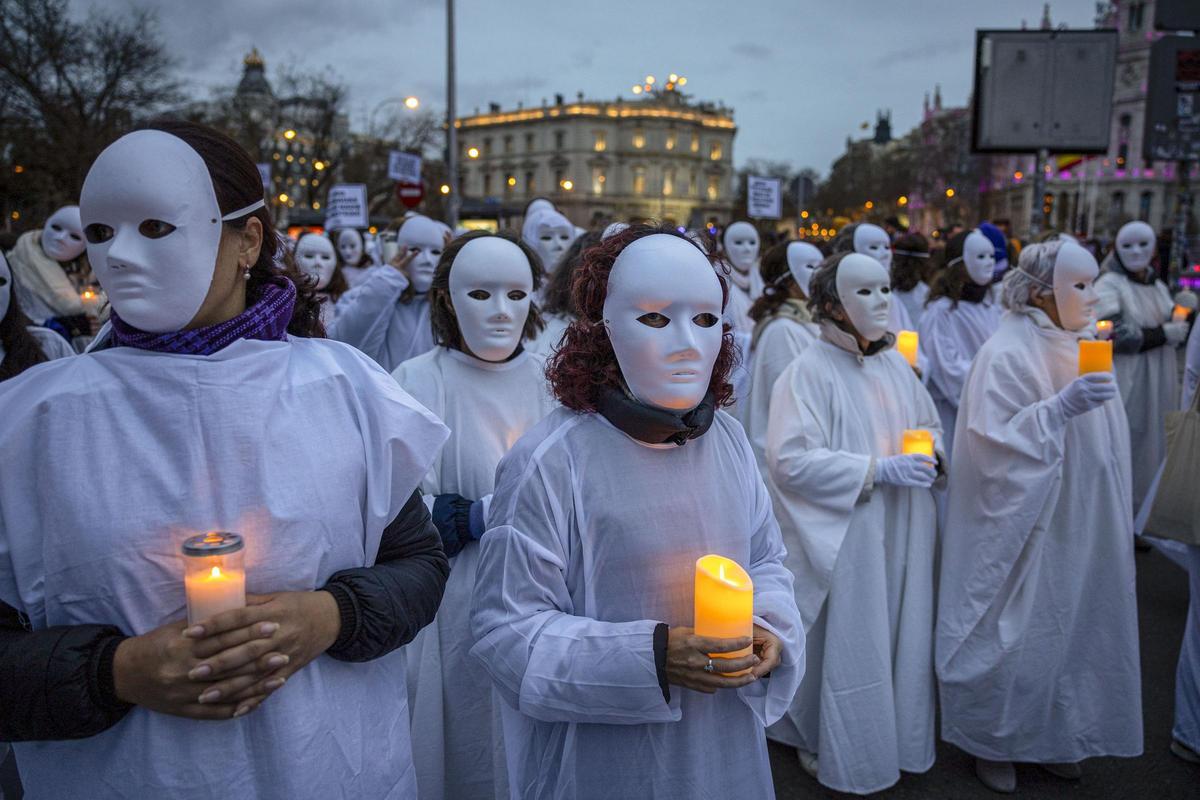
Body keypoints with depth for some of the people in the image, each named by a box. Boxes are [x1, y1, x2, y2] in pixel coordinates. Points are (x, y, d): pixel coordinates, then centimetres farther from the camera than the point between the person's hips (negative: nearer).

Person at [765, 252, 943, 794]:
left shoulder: (895, 365, 6)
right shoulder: (809, 372, -14)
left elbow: (929, 428, 19)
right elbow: (791, 459, -20)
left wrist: (932, 456, -4)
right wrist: (878, 470, -21)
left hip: (901, 536, 6)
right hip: (844, 540, -6)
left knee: (898, 635, 15)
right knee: (844, 642, 5)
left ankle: (897, 737, 36)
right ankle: (835, 750, 27)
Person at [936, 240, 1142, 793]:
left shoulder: (1079, 346, 7)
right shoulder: (1007, 355, -17)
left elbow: (1100, 435, 18)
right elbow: (994, 440, -23)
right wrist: (1060, 408, -30)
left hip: (1077, 527, 8)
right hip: (1025, 527, -8)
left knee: (1067, 624, 16)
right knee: (1013, 632, 4)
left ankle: (1050, 736, 34)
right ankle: (991, 740, 24)